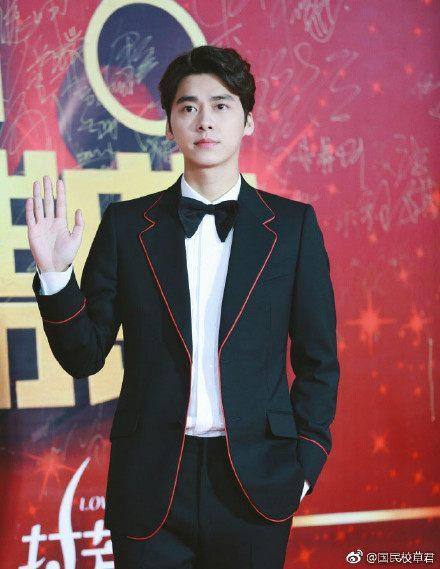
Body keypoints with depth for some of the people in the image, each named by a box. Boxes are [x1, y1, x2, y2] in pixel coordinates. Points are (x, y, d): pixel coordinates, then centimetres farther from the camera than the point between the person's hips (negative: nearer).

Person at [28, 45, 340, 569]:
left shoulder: (293, 225, 2)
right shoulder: (126, 225, 2)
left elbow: (318, 360, 6)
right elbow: (84, 356, 3)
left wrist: (306, 458, -1)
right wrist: (55, 274, -11)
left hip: (256, 482, 0)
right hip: (150, 485, 0)